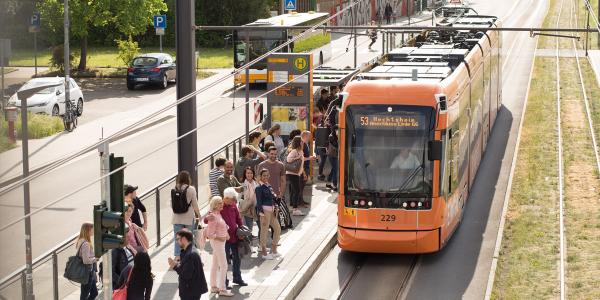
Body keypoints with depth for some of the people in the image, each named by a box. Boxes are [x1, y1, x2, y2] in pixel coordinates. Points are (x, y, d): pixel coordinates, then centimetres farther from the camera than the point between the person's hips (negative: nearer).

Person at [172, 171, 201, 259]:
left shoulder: (174, 189, -2)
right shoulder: (191, 189, -9)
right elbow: (195, 204, -5)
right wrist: (198, 215, 10)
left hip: (177, 218, 2)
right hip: (189, 218, -2)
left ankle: (177, 257, 2)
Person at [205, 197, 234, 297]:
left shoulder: (218, 214, 5)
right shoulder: (213, 217, -21)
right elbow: (210, 234, -22)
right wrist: (220, 238, -20)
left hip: (221, 242, 9)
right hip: (217, 242, -9)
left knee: (215, 265, 16)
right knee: (223, 266, -7)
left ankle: (213, 287, 24)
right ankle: (222, 289, -4)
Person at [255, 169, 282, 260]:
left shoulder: (269, 186, 13)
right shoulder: (259, 188, -10)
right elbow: (259, 202, -15)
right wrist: (261, 214, -22)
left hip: (271, 210, 9)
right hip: (264, 210, -9)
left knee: (278, 228, 13)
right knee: (264, 231, -2)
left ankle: (274, 250, 23)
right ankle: (263, 253, 7)